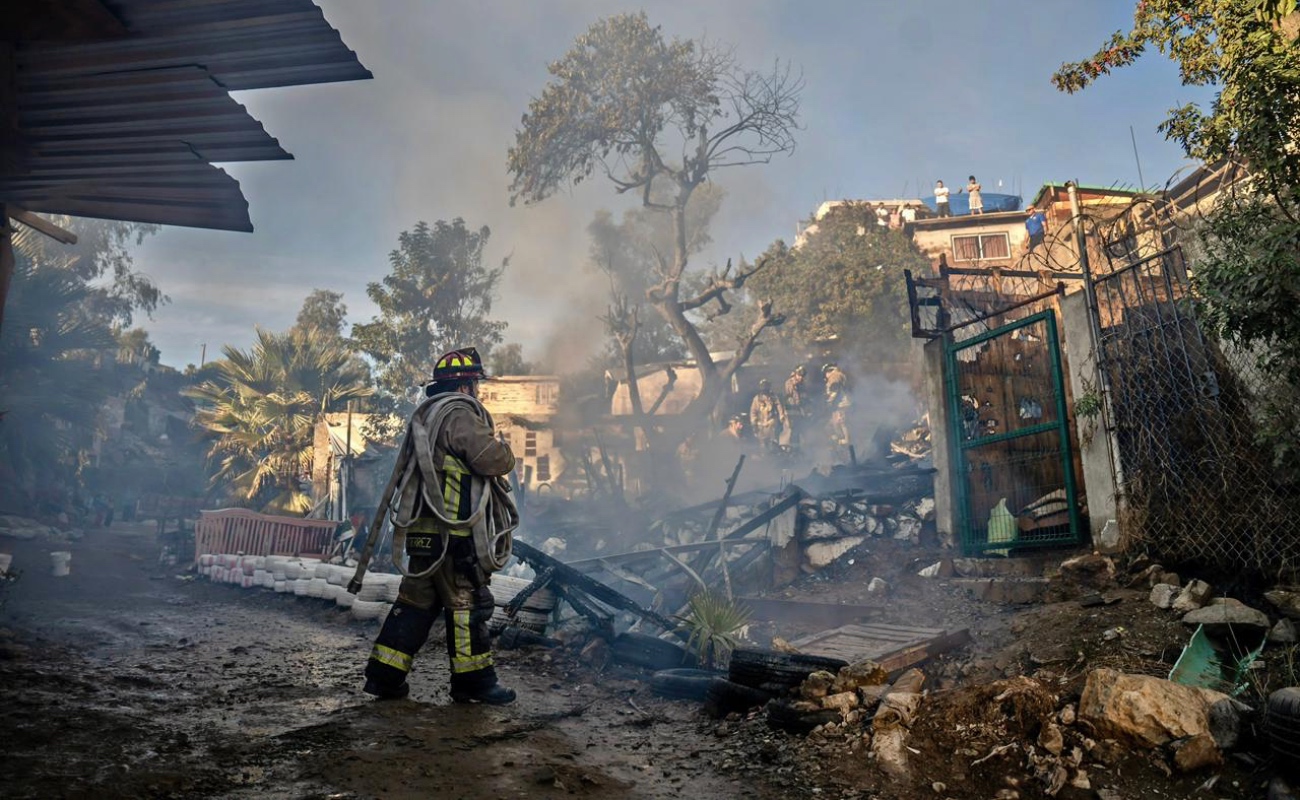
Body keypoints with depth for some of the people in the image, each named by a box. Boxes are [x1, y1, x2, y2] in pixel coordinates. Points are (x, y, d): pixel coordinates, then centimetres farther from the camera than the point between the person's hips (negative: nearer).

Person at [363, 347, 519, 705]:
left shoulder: (426, 415, 20)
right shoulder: (458, 415, -12)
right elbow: (493, 460, -20)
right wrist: (505, 450, 2)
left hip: (424, 530, 10)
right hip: (450, 532, -10)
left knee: (417, 600, 15)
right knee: (467, 601, -1)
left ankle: (384, 675, 19)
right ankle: (473, 679, 7)